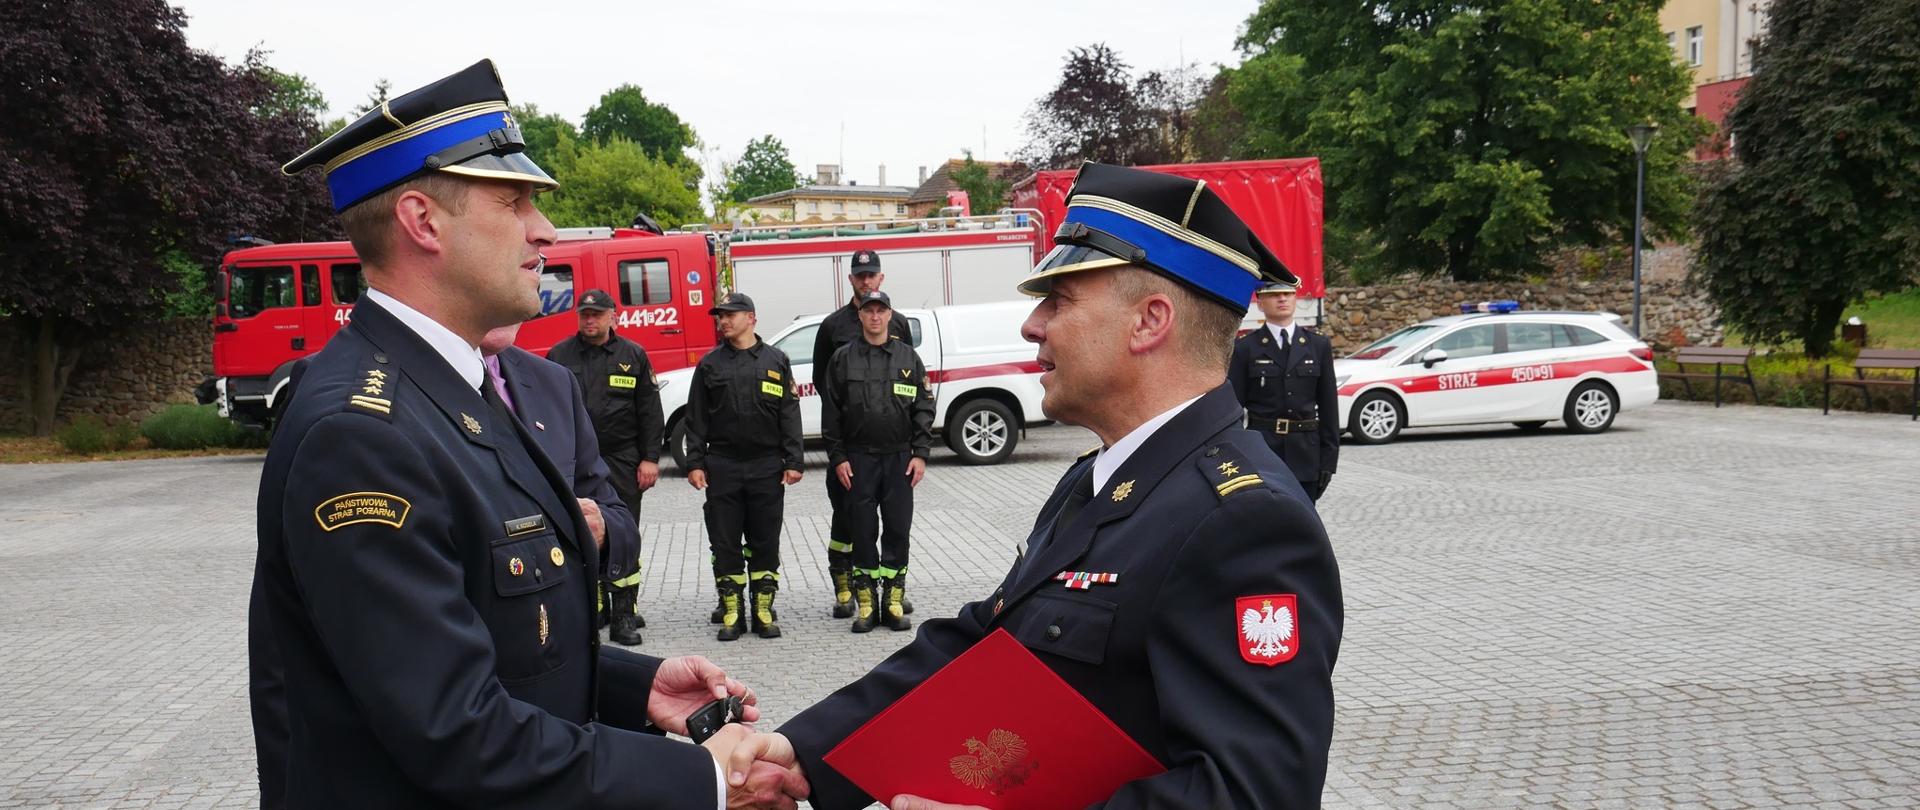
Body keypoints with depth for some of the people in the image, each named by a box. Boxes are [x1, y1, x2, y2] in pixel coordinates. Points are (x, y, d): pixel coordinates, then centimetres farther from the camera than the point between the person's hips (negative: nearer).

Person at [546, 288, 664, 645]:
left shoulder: (633, 355, 6)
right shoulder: (559, 355, 7)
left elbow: (650, 412, 4)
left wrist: (650, 459, -2)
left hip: (622, 462, -1)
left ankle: (624, 614, 7)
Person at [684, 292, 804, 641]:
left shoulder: (776, 361, 6)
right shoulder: (710, 364, 7)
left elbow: (789, 415, 4)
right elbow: (696, 418, 6)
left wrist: (792, 462, -3)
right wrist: (695, 463, -2)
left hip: (767, 467, 0)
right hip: (722, 466, 0)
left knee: (765, 542, 4)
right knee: (725, 543, 3)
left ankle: (763, 610, 14)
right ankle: (731, 611, 11)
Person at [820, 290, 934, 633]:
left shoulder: (907, 357, 7)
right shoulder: (843, 359, 4)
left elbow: (924, 408, 6)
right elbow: (831, 413, 4)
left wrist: (920, 453, -2)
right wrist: (838, 458, -2)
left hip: (900, 458, 1)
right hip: (858, 459, -1)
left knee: (898, 529, 2)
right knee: (863, 531, 1)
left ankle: (893, 599, 10)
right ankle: (866, 602, 9)